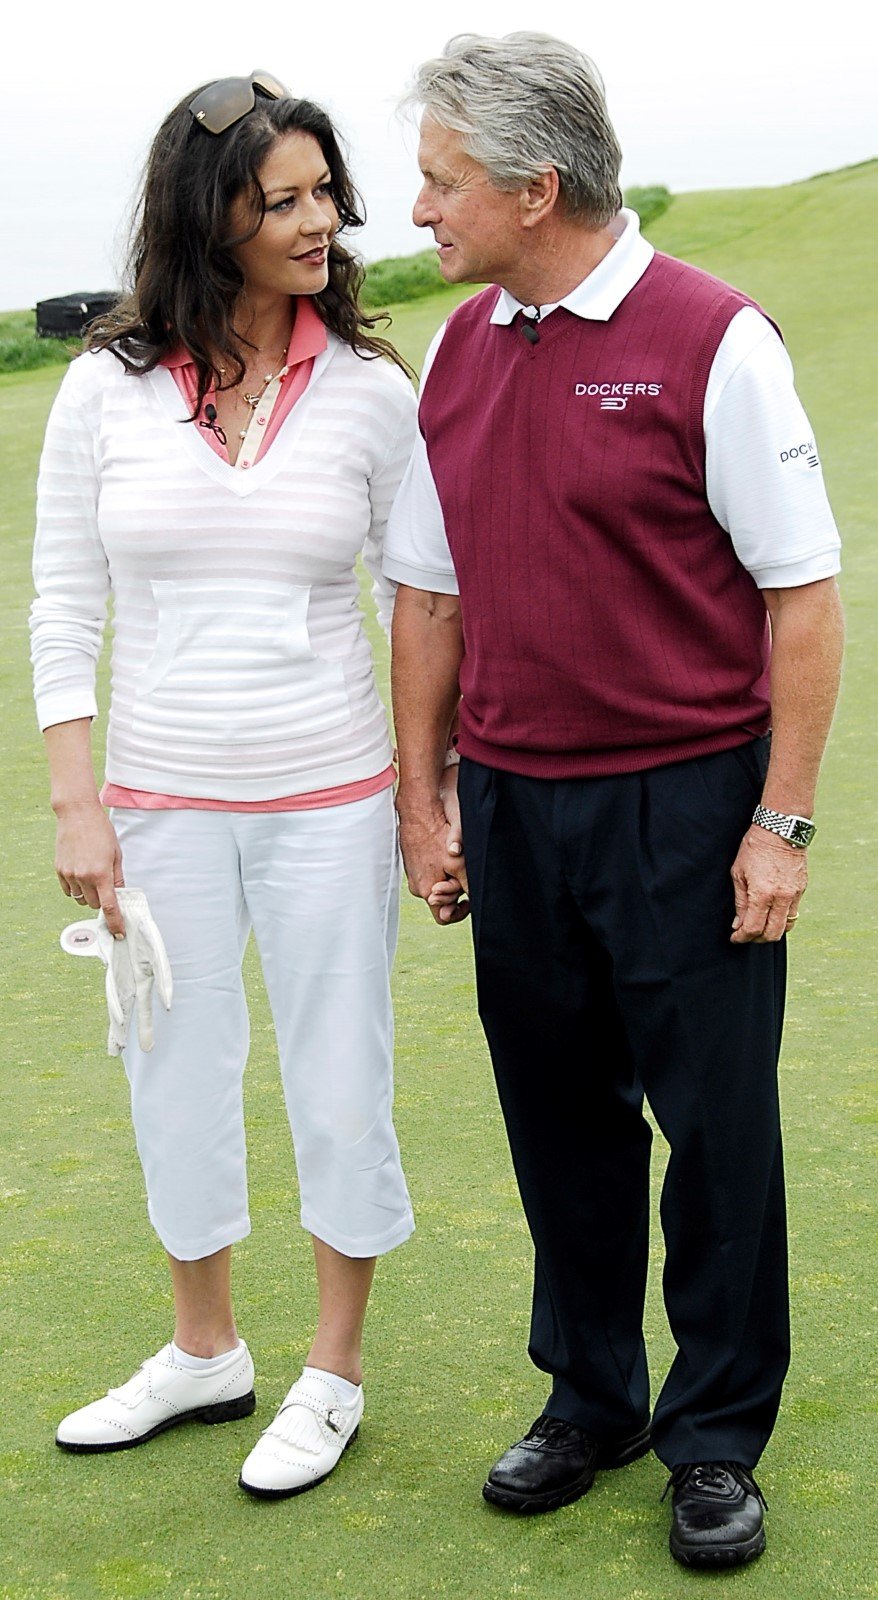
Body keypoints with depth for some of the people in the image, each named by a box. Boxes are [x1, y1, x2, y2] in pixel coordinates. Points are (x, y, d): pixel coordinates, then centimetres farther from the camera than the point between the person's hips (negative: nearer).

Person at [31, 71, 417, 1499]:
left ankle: (335, 1372, 27)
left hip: (329, 802, -1)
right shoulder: (108, 388, -4)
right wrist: (77, 803, -4)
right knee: (178, 1085, 14)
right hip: (161, 802, 1)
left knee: (341, 1092, 6)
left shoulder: (371, 391, -4)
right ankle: (206, 1353, 36)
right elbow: (65, 606, 1)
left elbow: (418, 605, 2)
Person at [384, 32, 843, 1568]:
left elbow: (804, 591, -9)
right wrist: (424, 798, 12)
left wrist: (780, 821, -11)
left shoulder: (712, 339, -10)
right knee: (561, 1122, 14)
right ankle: (590, 1399, 31)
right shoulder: (456, 351, 8)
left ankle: (717, 1439, 20)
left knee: (714, 1128, 4)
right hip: (513, 803, 5)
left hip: (686, 801, -5)